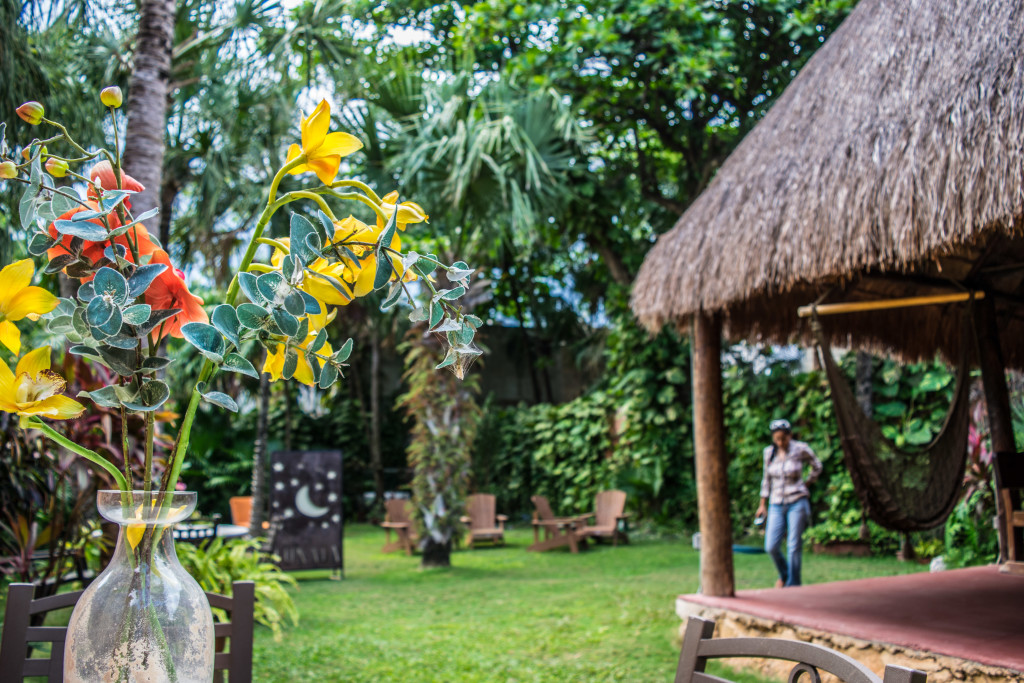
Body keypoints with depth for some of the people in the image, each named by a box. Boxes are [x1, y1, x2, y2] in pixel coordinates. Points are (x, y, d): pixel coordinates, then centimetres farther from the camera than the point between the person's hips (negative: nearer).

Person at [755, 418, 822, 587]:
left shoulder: (801, 449, -6)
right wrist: (762, 504, 14)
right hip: (777, 505, 3)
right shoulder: (769, 452, 3)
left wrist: (806, 483, 7)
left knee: (794, 546, -3)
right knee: (771, 546, -4)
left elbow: (817, 467, 12)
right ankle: (783, 574, 24)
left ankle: (793, 584, 10)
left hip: (797, 502, -3)